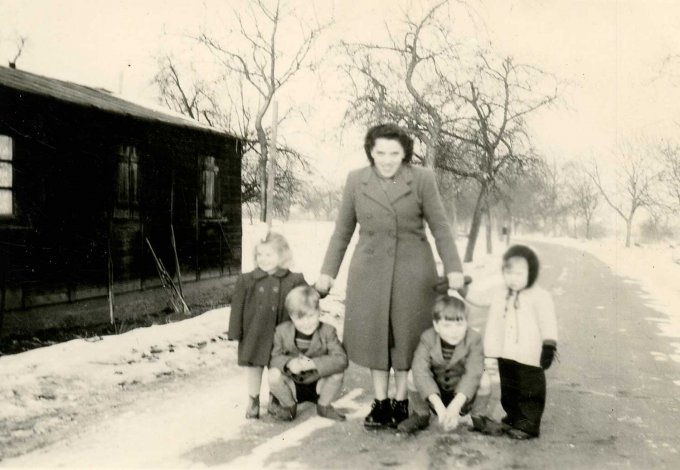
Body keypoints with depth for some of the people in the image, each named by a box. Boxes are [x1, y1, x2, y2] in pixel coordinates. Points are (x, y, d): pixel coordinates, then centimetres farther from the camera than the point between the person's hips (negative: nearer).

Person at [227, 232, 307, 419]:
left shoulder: (294, 281, -5)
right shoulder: (247, 280, -2)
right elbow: (237, 307, -1)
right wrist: (235, 332, -3)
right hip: (254, 334, 1)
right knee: (253, 366, 11)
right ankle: (253, 401, 28)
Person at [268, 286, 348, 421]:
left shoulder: (327, 331, -14)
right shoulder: (282, 330, -9)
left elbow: (341, 359, -26)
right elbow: (273, 358, -11)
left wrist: (313, 363, -38)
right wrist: (288, 362, -33)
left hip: (318, 385, 0)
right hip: (292, 386, 0)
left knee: (337, 373, -27)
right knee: (274, 375, -29)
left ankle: (324, 406, 4)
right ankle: (289, 406, 3)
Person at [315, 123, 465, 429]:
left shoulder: (422, 179, -5)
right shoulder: (356, 180, 1)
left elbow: (440, 227, -3)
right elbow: (342, 230, 7)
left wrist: (453, 268, -11)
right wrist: (328, 271, 6)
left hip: (412, 270, -2)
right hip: (370, 271, 2)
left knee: (407, 335, 5)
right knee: (373, 334, 6)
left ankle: (401, 401, 20)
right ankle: (380, 402, 19)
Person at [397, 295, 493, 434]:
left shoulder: (474, 339, -21)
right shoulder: (427, 338, -19)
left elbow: (473, 373, -33)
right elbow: (420, 370, -33)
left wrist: (456, 405, -47)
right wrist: (439, 406, -45)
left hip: (464, 397, -1)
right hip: (433, 393, 1)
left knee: (484, 378, -28)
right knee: (413, 375, -25)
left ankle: (478, 417, 1)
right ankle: (420, 415, 1)